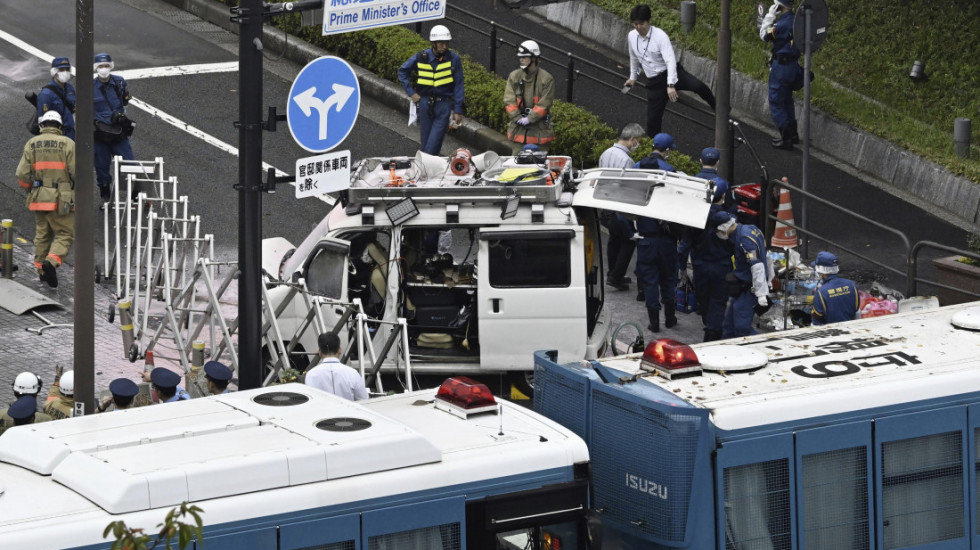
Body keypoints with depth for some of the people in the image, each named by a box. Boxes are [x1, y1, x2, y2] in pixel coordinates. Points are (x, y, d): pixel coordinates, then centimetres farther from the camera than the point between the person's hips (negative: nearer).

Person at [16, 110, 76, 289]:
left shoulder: (32, 144, 3)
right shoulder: (68, 144, -5)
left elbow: (22, 175, -1)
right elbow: (77, 173, -9)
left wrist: (29, 187, 19)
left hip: (39, 198, 4)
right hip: (61, 200, -4)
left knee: (42, 234, 17)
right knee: (65, 234, 2)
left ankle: (41, 269, 21)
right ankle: (52, 261, -20)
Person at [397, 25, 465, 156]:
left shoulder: (454, 59, -5)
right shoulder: (421, 58, -3)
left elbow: (458, 86, -1)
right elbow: (402, 71, 13)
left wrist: (458, 110, -2)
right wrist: (411, 92, 5)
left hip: (444, 104, -2)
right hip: (425, 102, 2)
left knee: (434, 143, -11)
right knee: (426, 140, 8)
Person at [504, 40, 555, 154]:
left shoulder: (546, 79, -5)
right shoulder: (514, 76, 5)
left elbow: (544, 104, -10)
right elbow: (509, 100, 1)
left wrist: (530, 118, -16)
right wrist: (517, 118, -12)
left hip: (539, 128, -3)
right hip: (519, 129, 3)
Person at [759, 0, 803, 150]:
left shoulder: (783, 24, -24)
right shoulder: (795, 20, 4)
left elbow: (764, 35, -12)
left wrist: (770, 16, -8)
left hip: (781, 66, -9)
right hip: (793, 65, 9)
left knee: (776, 102, 0)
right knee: (787, 100, 23)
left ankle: (786, 138, 1)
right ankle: (792, 134, 33)